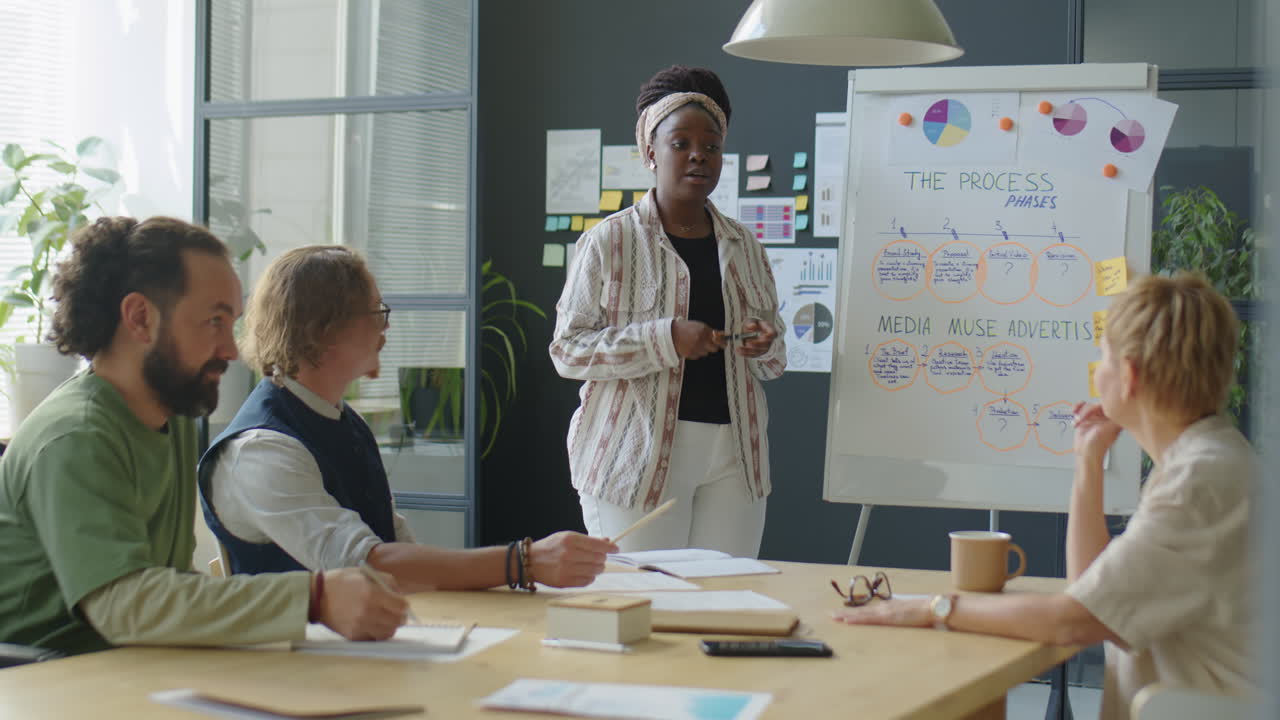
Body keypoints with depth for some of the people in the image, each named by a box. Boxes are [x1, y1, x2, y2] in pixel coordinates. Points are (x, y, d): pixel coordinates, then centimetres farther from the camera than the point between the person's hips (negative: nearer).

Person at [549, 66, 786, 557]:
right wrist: (666, 339, -17)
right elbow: (568, 349, -5)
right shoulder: (610, 241, 1)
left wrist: (763, 348, -2)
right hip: (639, 456, -4)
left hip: (734, 451, 4)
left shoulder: (744, 245, 15)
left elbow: (775, 363, 23)